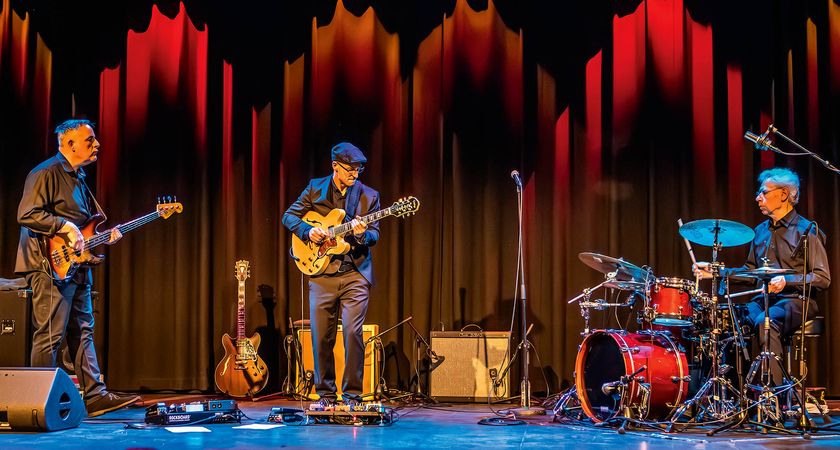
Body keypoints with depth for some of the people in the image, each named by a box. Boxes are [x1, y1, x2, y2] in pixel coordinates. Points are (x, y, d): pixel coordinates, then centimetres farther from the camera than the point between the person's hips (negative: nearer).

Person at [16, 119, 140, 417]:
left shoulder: (78, 179, 20)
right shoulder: (46, 173, -9)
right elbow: (26, 214, -18)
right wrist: (66, 226, -20)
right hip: (52, 267, -10)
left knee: (82, 333, 10)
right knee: (50, 335, -7)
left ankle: (95, 396, 13)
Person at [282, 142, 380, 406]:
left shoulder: (368, 196, 4)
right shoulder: (315, 189, 6)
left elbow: (374, 234, -1)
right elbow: (289, 216, 9)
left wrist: (362, 234, -23)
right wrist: (308, 231, -9)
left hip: (355, 274, -1)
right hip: (321, 274, 1)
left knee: (352, 332, -11)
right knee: (321, 337, 3)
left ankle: (352, 395, 0)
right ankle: (325, 394, 17)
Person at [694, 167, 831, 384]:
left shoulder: (806, 230, -4)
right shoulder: (761, 231, 18)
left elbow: (822, 278, -9)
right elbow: (750, 271, 23)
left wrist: (786, 281, -23)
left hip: (796, 300, -6)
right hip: (764, 299, 6)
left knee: (765, 321, -36)